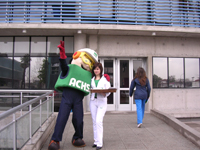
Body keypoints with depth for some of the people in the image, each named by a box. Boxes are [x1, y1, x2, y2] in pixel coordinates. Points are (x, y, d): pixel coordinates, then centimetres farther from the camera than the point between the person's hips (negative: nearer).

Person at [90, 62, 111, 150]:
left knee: (98, 121, -14)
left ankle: (99, 143, -8)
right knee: (94, 122, 7)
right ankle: (96, 141, 18)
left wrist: (104, 94, -18)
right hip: (93, 101, 4)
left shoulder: (105, 79, 3)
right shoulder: (91, 79, 13)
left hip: (102, 101, -4)